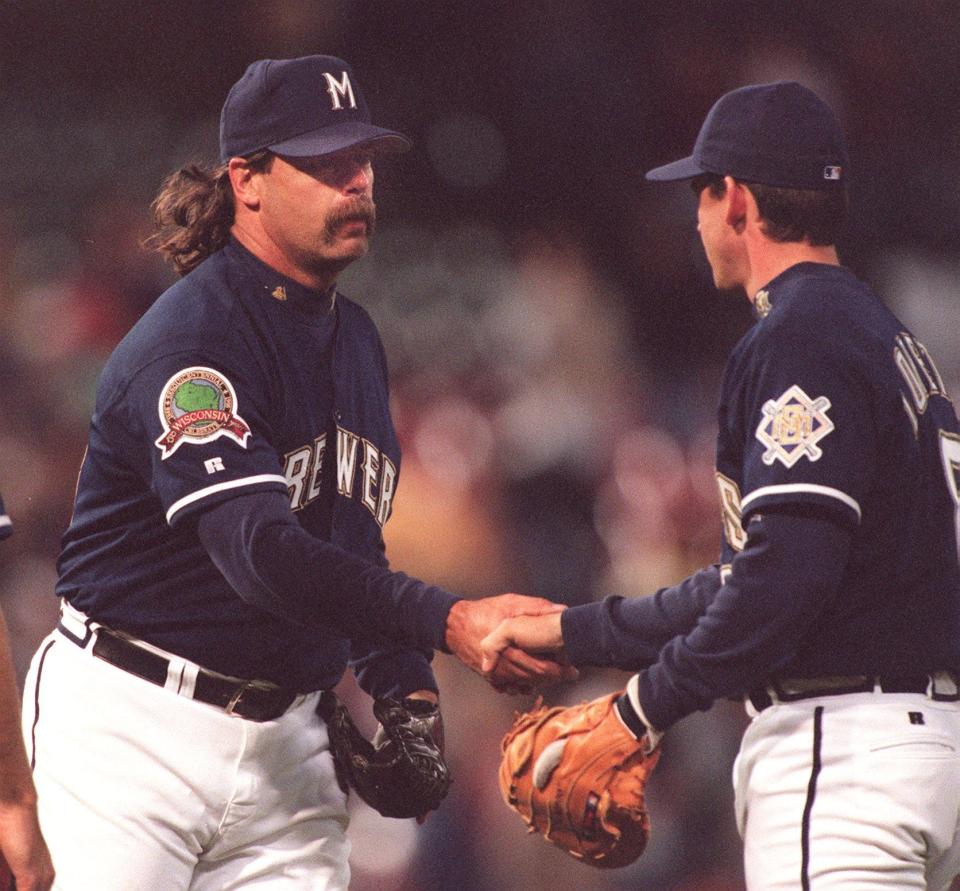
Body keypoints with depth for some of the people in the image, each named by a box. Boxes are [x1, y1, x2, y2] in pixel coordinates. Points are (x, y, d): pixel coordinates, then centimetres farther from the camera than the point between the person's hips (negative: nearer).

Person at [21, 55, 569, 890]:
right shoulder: (194, 338, -16)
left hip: (287, 743, 8)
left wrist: (405, 690, 4)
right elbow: (259, 551, -29)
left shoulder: (353, 337, 13)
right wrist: (449, 622, -37)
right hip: (131, 730, -7)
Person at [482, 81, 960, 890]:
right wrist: (572, 632, 27)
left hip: (845, 752, -10)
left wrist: (642, 710, -14)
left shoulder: (798, 342, -11)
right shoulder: (885, 336, 21)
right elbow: (764, 571, 25)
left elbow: (788, 572, -21)